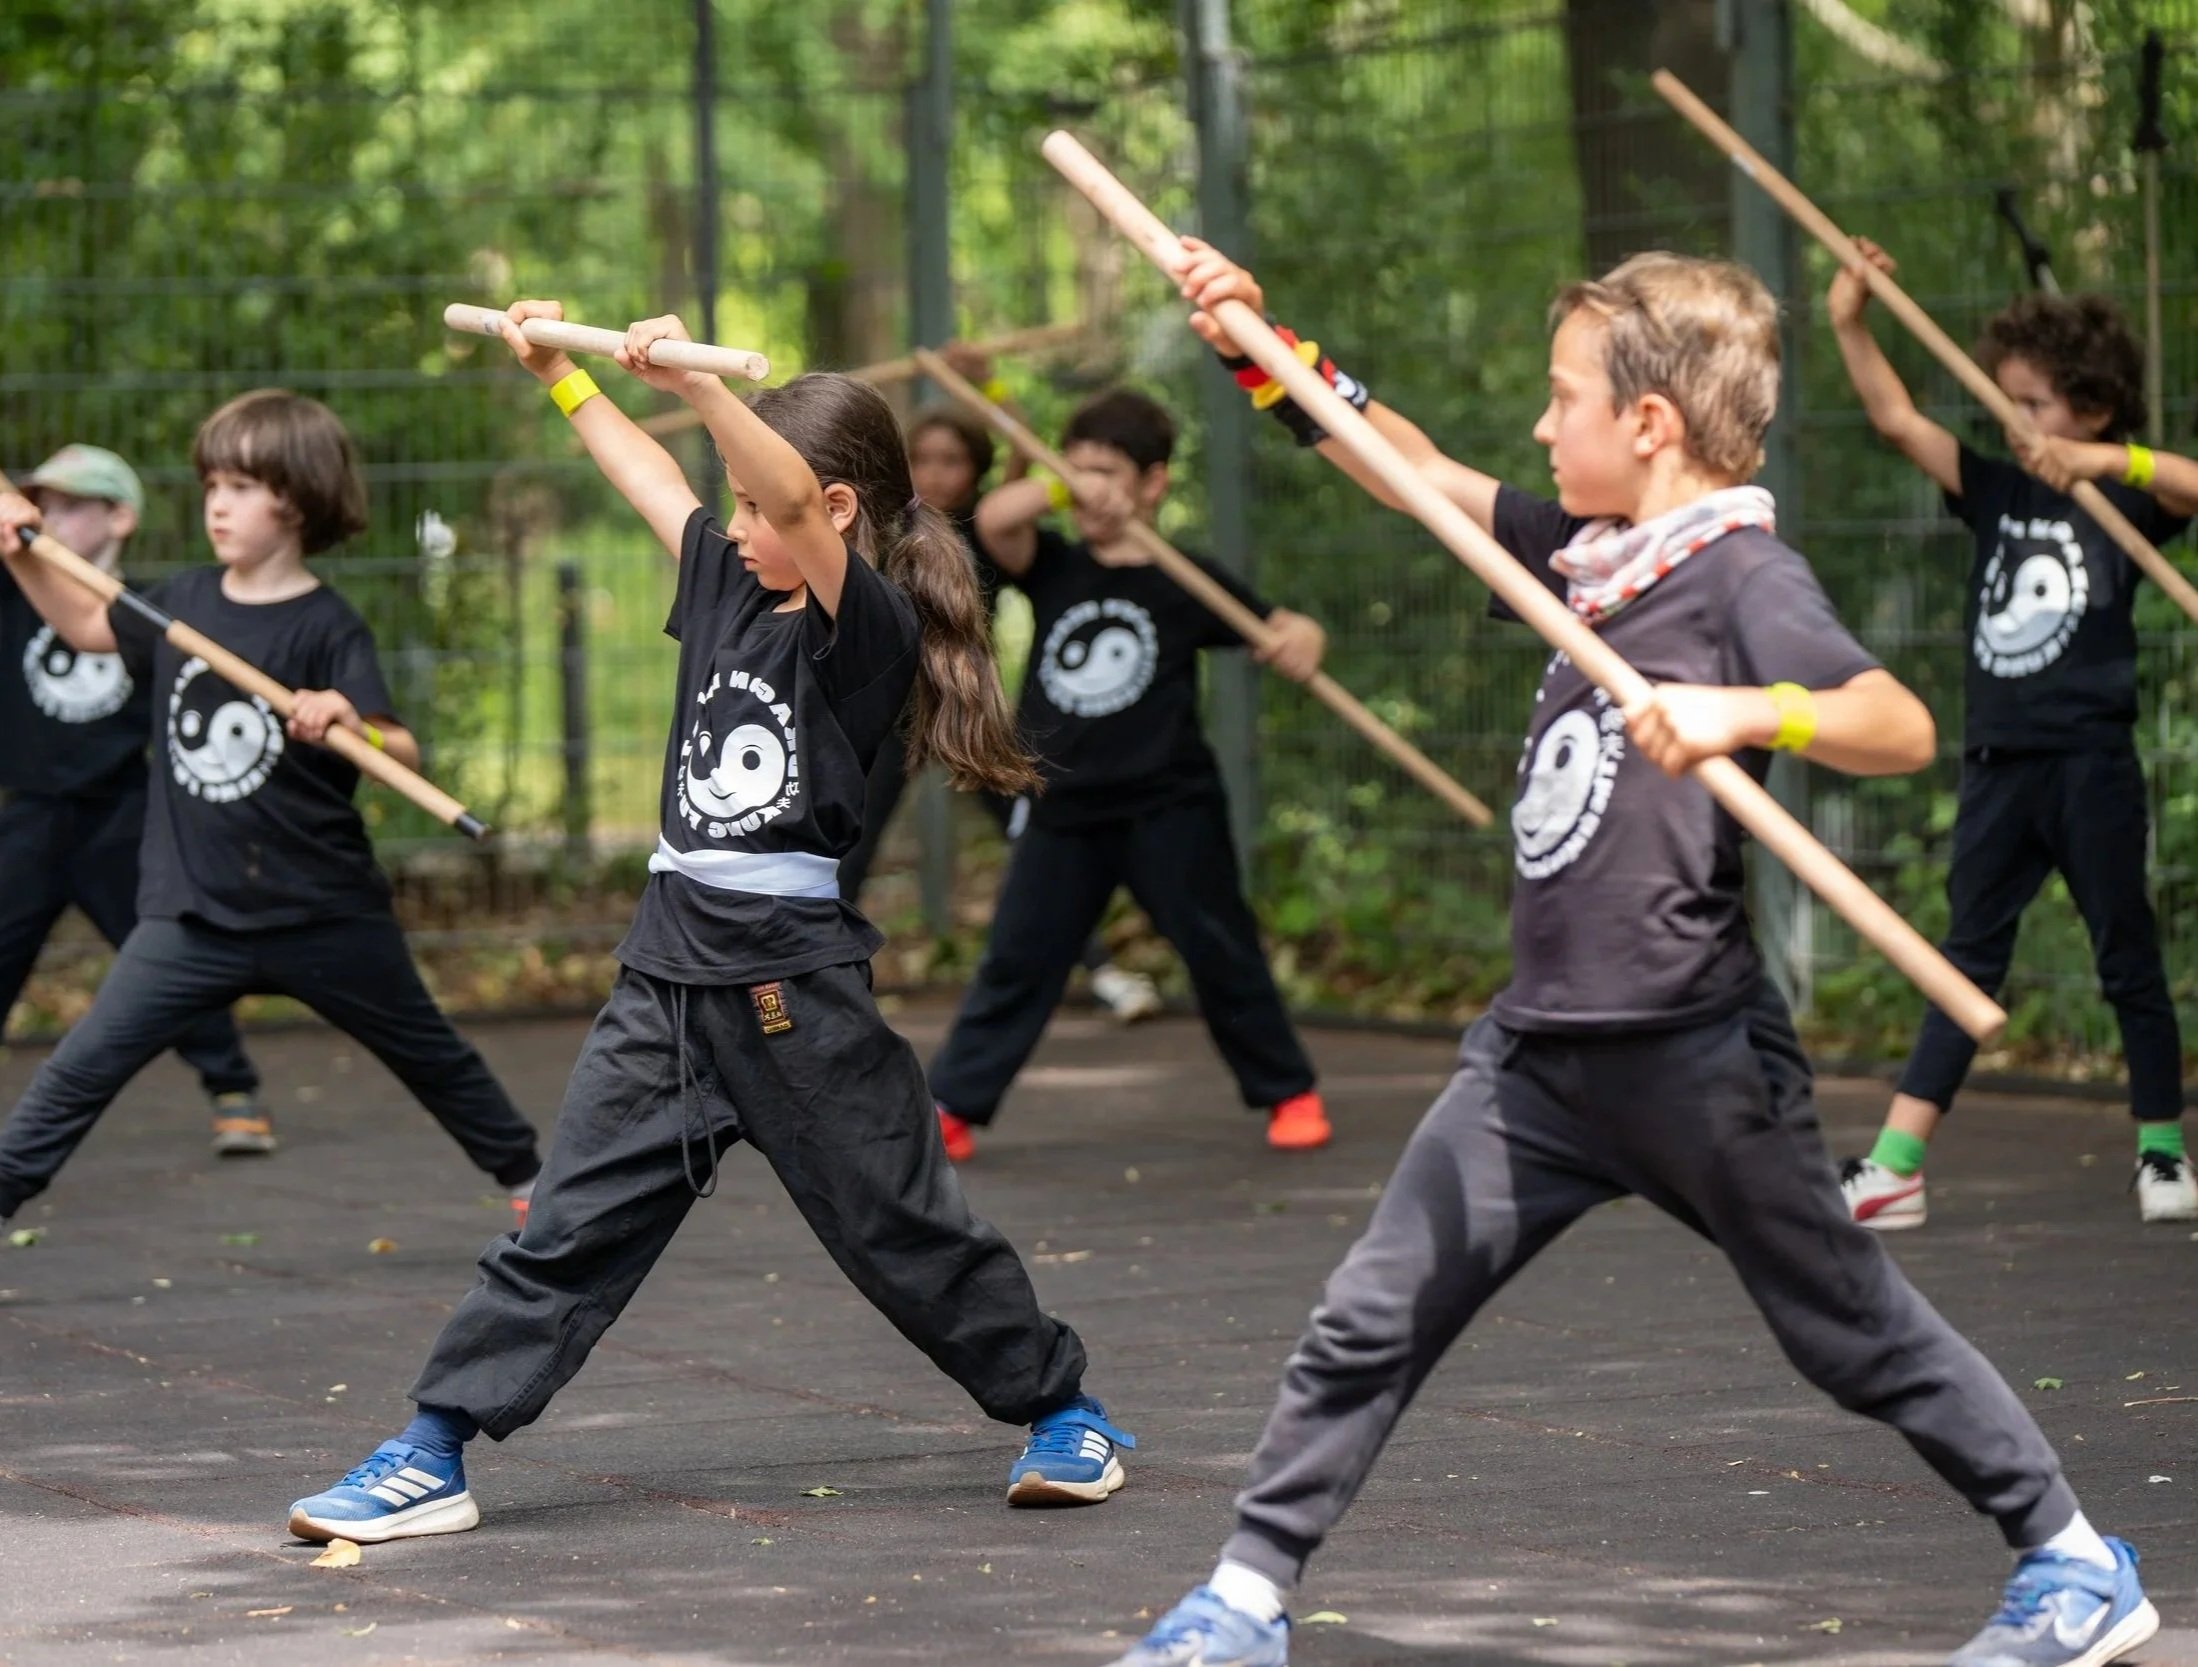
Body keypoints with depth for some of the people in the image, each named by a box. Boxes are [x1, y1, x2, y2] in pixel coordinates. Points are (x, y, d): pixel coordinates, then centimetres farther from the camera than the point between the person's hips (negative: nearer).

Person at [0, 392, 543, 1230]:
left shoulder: (329, 627, -14)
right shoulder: (184, 601, 3)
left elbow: (402, 755, -23)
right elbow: (86, 625, 21)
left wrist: (349, 720, -44)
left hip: (324, 915, -3)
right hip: (192, 911, 3)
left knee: (431, 1058, 16)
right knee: (82, 1067, -7)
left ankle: (528, 1177, 36)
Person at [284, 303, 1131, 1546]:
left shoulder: (871, 624, -11)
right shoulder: (727, 584, 12)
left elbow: (797, 496, -28)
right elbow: (647, 472, 27)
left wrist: (692, 378, -39)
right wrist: (560, 371, 31)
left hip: (797, 978, -6)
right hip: (670, 972, 6)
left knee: (905, 1224, 5)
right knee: (572, 1226, 3)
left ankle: (1064, 1411, 23)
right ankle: (433, 1455, 1)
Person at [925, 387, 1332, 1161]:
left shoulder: (1185, 584, -1)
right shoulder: (1052, 569, 5)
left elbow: (1286, 632, 0)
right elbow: (994, 521, -12)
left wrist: (1300, 641, -21)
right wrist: (1062, 487, -16)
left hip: (1168, 809, -2)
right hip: (1065, 812, 2)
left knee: (1219, 953, 2)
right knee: (1016, 960, 2)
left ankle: (1290, 1094, 15)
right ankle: (951, 1106, 5)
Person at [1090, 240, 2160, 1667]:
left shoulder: (1744, 574, -12)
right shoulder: (1586, 552, 11)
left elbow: (1903, 728, -26)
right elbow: (1422, 471, 23)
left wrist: (1740, 715, -41)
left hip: (1693, 1055, -7)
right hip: (1544, 1055, 7)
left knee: (1856, 1333, 4)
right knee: (1371, 1323, 3)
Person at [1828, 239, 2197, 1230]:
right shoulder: (1995, 495, 10)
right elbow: (1899, 421, 7)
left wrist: (2111, 460, -29)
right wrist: (1851, 324, -4)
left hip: (2090, 765, -5)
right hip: (1998, 766, 5)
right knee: (1966, 962, 6)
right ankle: (1894, 1168, 2)